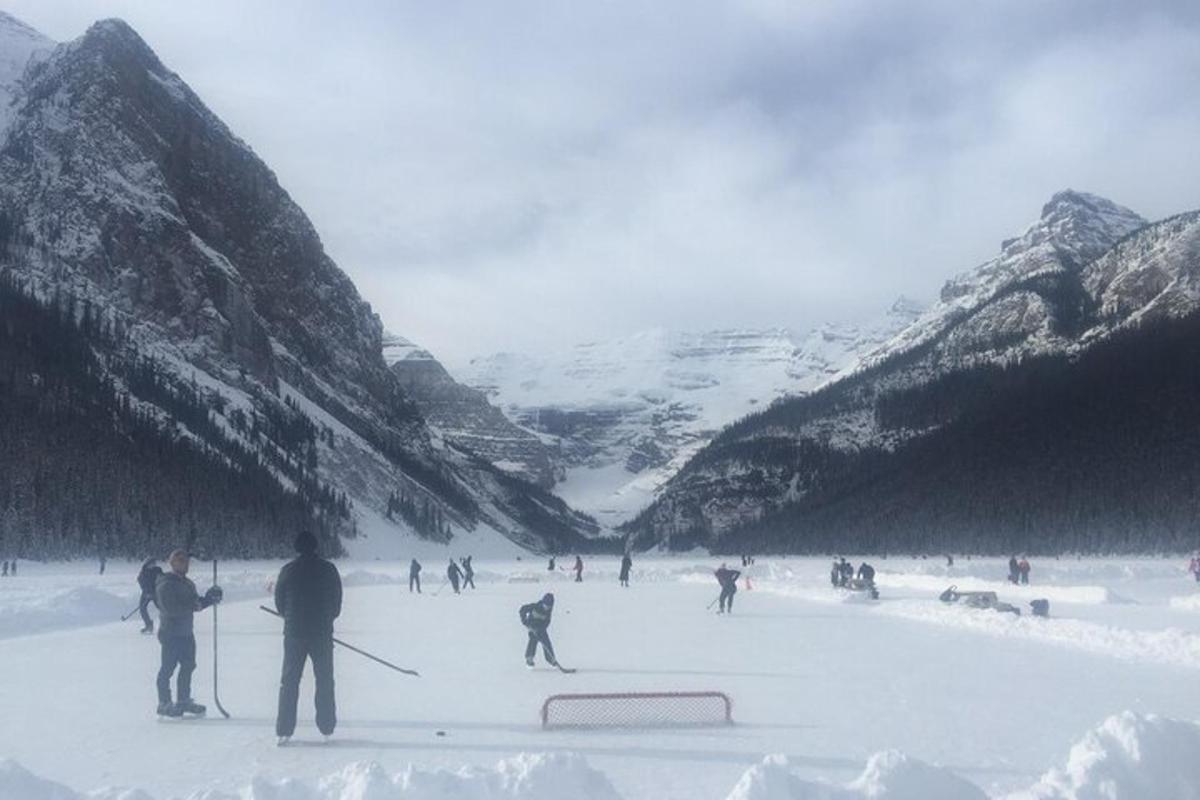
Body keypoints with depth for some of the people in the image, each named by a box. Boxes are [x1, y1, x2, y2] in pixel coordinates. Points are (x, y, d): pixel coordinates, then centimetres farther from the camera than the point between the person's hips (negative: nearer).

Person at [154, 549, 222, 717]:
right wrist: (192, 605, -24)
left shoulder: (187, 584, 14)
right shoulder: (165, 585, -13)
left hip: (186, 631, 9)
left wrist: (208, 600, 1)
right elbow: (170, 608, -22)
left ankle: (183, 700, 23)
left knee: (188, 665, 12)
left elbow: (195, 603, 18)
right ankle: (164, 703, 4)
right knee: (168, 667, -3)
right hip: (170, 632, -9)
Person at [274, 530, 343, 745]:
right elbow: (337, 602, 1)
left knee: (289, 681, 7)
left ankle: (284, 730, 2)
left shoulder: (287, 570, -2)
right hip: (322, 633, -1)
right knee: (324, 681, 9)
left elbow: (279, 602, 5)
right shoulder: (328, 569, -3)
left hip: (294, 632, 1)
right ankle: (327, 727, 9)